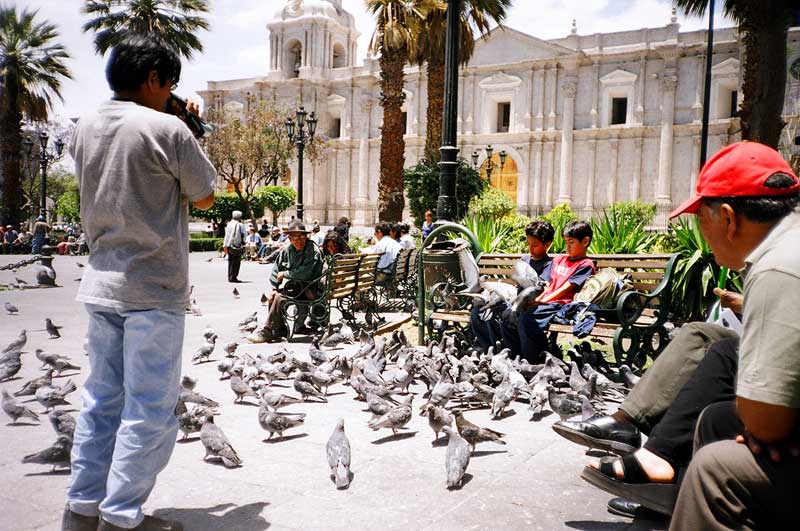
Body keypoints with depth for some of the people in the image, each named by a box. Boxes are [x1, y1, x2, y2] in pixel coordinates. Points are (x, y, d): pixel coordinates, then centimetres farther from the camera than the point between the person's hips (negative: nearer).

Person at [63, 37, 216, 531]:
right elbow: (205, 199, -3)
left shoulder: (85, 129, 9)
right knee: (150, 409, 3)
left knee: (102, 397, 16)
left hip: (101, 283, 7)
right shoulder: (168, 129, -12)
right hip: (153, 290, -7)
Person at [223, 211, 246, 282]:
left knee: (230, 262, 14)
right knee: (236, 262, 0)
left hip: (229, 246, 5)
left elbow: (226, 235, 5)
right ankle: (233, 277, -2)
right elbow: (245, 235, -4)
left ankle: (229, 277, 18)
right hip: (238, 246, -5)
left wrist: (225, 246, 7)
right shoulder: (240, 225, -10)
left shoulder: (228, 224, 4)